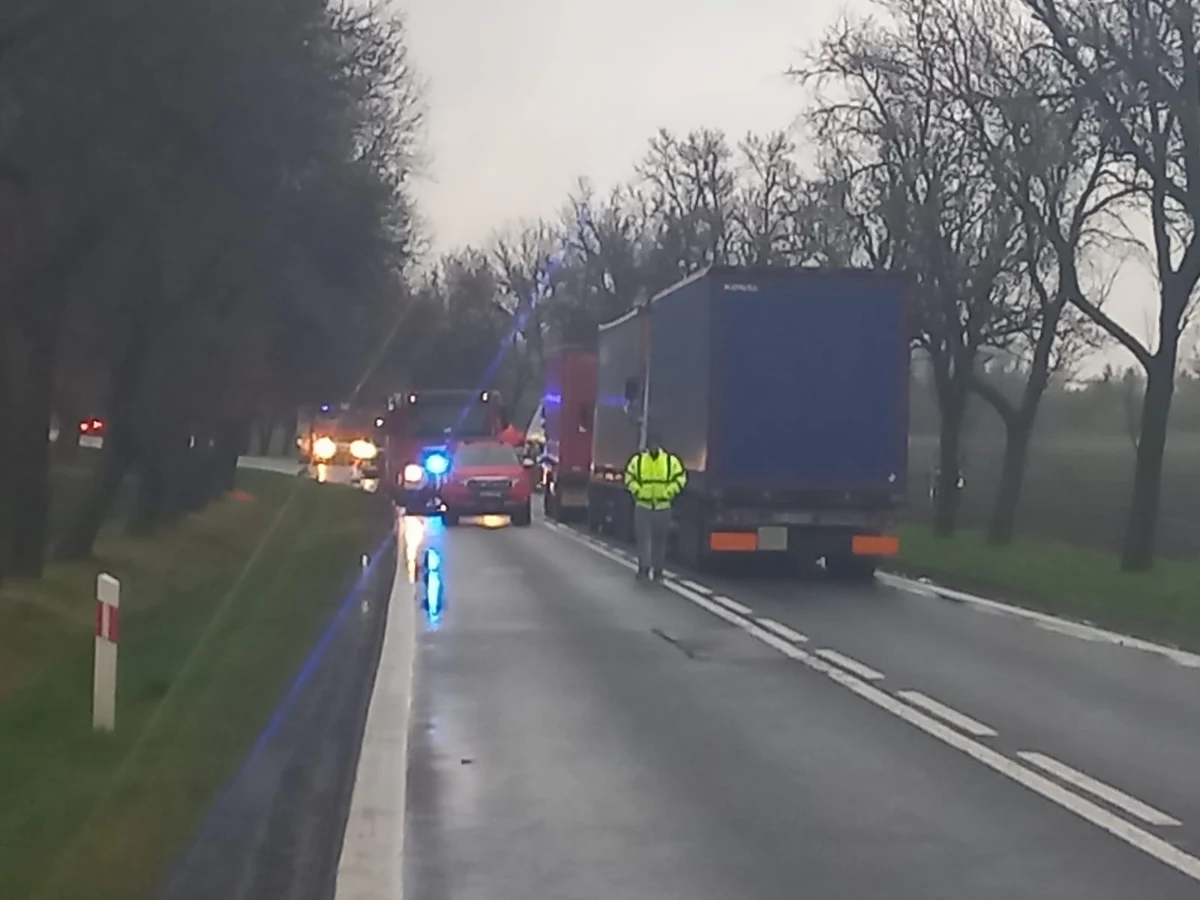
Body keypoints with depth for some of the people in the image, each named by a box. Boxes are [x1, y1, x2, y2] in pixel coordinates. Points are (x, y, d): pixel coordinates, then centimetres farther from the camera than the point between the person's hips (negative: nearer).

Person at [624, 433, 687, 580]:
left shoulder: (671, 461, -2)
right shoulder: (637, 460, 0)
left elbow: (680, 478, 0)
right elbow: (629, 478, 6)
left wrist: (668, 493, -9)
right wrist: (637, 491, -6)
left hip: (663, 507, 0)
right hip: (643, 506, 0)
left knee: (660, 540, 6)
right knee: (643, 538, -6)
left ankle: (658, 570, 14)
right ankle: (644, 568, -3)